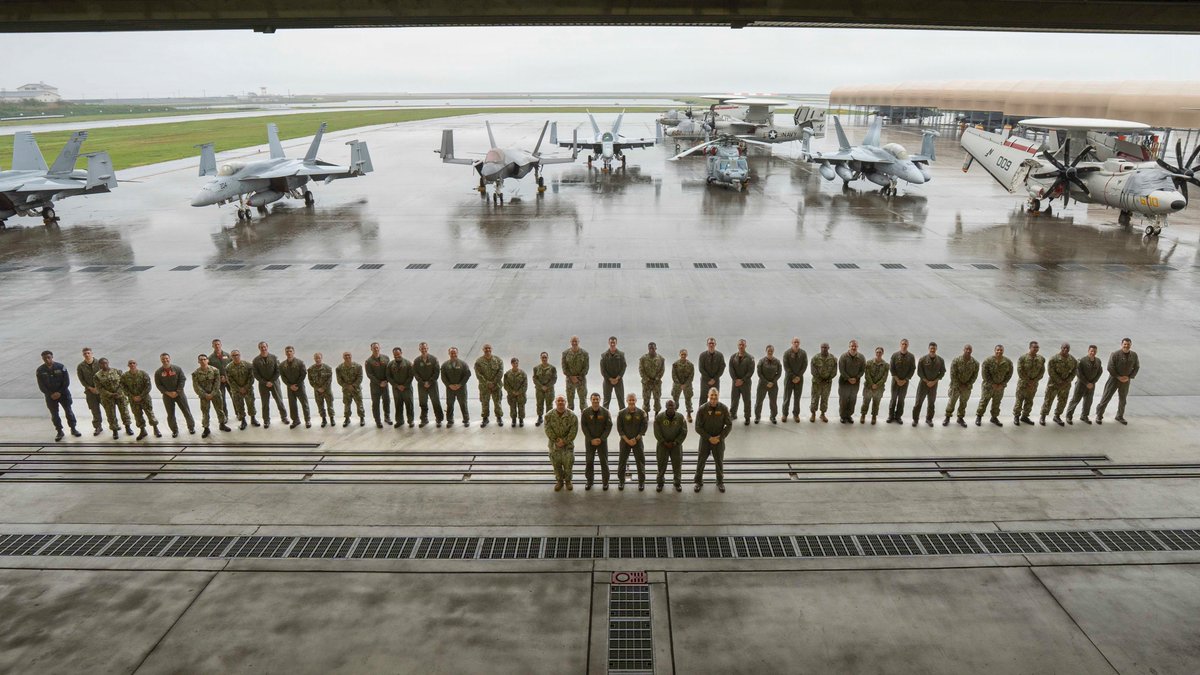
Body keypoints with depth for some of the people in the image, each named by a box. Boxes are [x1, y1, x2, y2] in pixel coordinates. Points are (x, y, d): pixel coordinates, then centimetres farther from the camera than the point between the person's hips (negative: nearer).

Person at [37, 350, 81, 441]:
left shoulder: (60, 367, -8)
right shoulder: (40, 370, -4)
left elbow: (66, 381, -6)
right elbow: (41, 385, -2)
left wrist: (60, 392, -14)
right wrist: (51, 394, -12)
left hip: (63, 393, -1)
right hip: (50, 396, 1)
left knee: (68, 411, 3)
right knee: (54, 414, 6)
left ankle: (73, 429, 14)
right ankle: (59, 431, 15)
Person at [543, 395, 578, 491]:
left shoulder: (572, 416, -11)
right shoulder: (549, 415, -7)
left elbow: (573, 431, -12)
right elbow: (548, 430, -9)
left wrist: (565, 441, -16)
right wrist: (556, 440, -15)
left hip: (568, 444, -1)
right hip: (554, 444, 1)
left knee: (568, 463, 4)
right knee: (556, 463, 10)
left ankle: (568, 481, 27)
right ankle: (559, 481, 29)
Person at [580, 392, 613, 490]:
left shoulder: (605, 412, -7)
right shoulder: (585, 412, -6)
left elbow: (609, 427, -5)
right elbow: (583, 427, -5)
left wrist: (601, 439, -13)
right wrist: (591, 440, -11)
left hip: (602, 440, 0)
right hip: (589, 441, 0)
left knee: (604, 461, 4)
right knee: (589, 461, 6)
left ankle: (605, 482, 16)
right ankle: (589, 481, 20)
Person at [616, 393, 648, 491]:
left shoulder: (641, 413, -5)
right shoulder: (621, 413, -4)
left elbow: (644, 428, -4)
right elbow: (619, 429, -4)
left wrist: (636, 439, -12)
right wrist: (627, 440, -11)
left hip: (637, 440, 0)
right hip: (625, 441, 0)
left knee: (640, 462, 4)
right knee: (622, 461, 6)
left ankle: (641, 482, 16)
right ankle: (621, 481, 20)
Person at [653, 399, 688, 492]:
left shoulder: (680, 417, -7)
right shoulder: (659, 417, -10)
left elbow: (684, 432, -3)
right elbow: (657, 432, -7)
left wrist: (675, 443, -10)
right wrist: (665, 443, -12)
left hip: (676, 445, 1)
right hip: (662, 445, -1)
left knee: (677, 465, 6)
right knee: (661, 464, 6)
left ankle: (678, 483, 22)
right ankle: (660, 483, 21)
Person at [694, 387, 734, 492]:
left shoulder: (723, 408, -11)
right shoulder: (702, 409, -14)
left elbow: (729, 425, -4)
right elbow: (698, 427, -9)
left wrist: (720, 437, -12)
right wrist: (709, 438, -15)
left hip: (719, 440, 1)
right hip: (705, 439, -1)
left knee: (719, 462, 12)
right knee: (701, 461, 8)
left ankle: (720, 482, 32)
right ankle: (699, 482, 27)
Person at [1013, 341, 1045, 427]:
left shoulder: (1041, 359, -1)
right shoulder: (1023, 358, -13)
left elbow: (1042, 371, 1)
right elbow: (1020, 371, -14)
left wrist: (1034, 381, -10)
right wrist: (1028, 381, -14)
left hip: (1033, 384, 4)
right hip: (1023, 383, -4)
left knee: (1029, 402, 13)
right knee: (1019, 401, 2)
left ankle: (1024, 416, 26)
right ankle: (1016, 417, 14)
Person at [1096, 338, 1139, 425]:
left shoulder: (1134, 355, -1)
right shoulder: (1115, 354, -15)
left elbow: (1136, 367, 5)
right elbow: (1110, 368, -15)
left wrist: (1129, 377, -8)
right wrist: (1118, 377, -19)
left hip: (1125, 381, 4)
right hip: (1114, 379, -4)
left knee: (1122, 399, 16)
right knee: (1106, 397, -3)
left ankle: (1120, 416, 33)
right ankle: (1099, 416, 6)